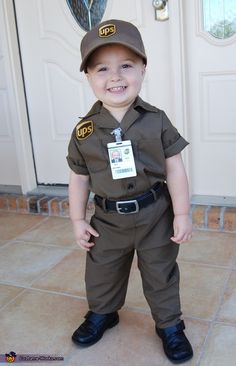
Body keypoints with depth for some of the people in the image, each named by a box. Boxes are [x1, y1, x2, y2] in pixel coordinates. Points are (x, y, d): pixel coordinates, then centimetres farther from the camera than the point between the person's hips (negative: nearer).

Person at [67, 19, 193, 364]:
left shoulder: (156, 120, -10)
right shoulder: (84, 131, -8)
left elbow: (174, 168, -6)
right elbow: (79, 179, 1)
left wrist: (182, 214, -7)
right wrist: (78, 220, 3)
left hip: (155, 214, -1)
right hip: (108, 218, 2)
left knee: (161, 274, 15)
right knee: (101, 272, 20)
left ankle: (170, 325, 37)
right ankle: (102, 313, 48)